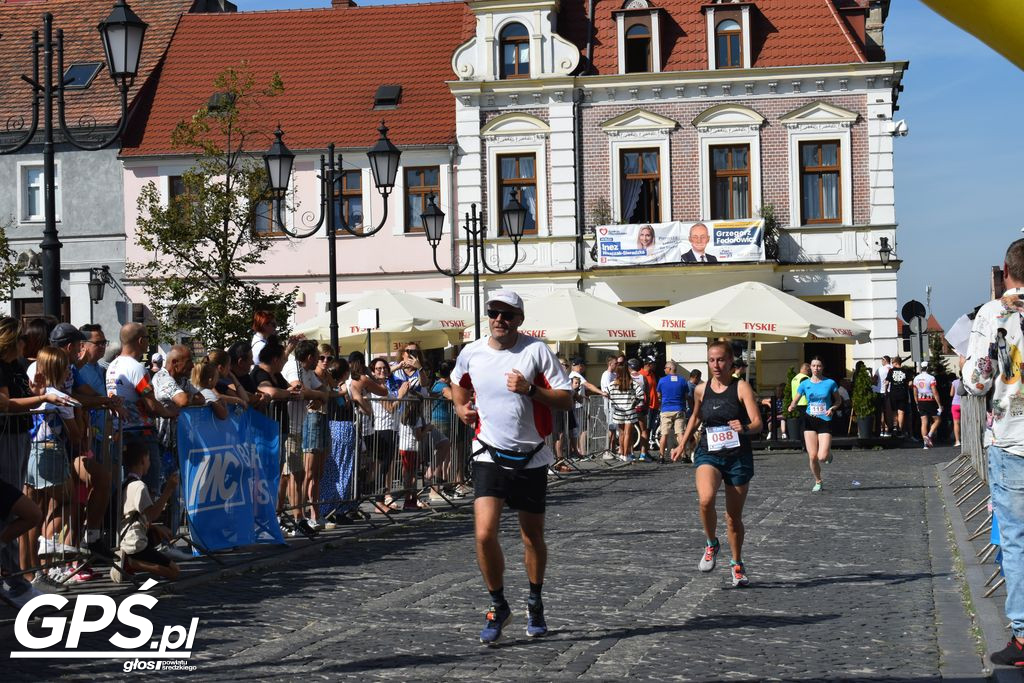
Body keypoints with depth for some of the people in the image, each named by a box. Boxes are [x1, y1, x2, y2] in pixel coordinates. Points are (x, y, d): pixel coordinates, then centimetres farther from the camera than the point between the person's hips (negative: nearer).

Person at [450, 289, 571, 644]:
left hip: (531, 457, -1)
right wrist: (461, 408, 4)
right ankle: (498, 606, 5)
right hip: (489, 455, 1)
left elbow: (566, 400, -10)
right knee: (484, 534, -15)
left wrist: (530, 390, -24)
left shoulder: (536, 350, -9)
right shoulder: (470, 353, -1)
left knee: (533, 536, 10)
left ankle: (535, 603, 34)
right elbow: (458, 383, 23)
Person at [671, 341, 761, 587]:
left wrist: (745, 428, -35)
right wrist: (682, 445, 23)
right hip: (708, 454, 1)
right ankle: (711, 544, -2)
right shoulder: (701, 390, 4)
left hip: (738, 456, -1)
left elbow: (758, 423, -14)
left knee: (734, 516, 8)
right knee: (706, 499, -28)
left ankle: (737, 564, 31)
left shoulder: (741, 387, -6)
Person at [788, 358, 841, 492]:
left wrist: (833, 408, -11)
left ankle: (829, 454, 25)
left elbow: (838, 400, 10)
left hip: (825, 421, -1)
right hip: (810, 421, 1)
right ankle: (818, 482, 18)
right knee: (813, 456, -4)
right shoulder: (805, 384, 2)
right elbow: (795, 401, 9)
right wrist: (792, 406, -14)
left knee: (822, 457, -13)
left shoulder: (830, 383, -1)